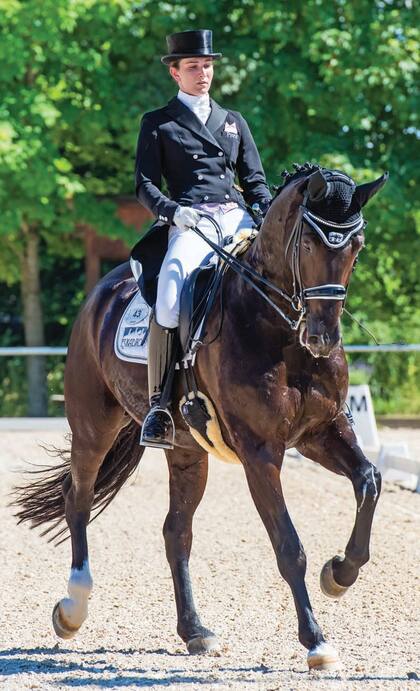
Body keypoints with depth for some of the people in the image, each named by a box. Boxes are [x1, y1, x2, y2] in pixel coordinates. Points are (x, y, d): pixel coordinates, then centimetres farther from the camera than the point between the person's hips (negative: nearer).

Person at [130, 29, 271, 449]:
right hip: (187, 222, -4)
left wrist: (267, 211, 0)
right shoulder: (157, 124, 14)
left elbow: (255, 179, 22)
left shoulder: (233, 123, 25)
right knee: (169, 295, -32)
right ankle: (158, 405, -30)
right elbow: (145, 185, 6)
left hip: (238, 217, 4)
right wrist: (173, 211, -15)